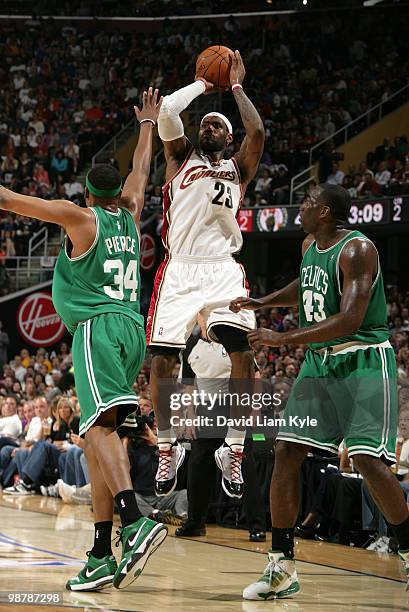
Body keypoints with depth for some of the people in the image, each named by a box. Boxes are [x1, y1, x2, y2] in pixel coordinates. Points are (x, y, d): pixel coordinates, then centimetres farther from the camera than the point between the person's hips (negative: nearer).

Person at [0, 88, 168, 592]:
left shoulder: (80, 217, 2)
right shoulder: (129, 216, 18)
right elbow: (141, 171, 38)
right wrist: (147, 124, 51)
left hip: (99, 325, -7)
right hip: (131, 328, 7)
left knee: (101, 425, -22)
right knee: (98, 436, 8)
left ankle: (137, 522, -44)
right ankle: (102, 557, 5)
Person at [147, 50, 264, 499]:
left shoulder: (238, 168, 17)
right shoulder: (181, 158, 16)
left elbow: (257, 131, -3)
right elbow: (166, 111, -1)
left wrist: (235, 86, 8)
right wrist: (202, 85, 12)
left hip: (223, 270, 0)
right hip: (179, 270, 0)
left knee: (242, 353, -17)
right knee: (161, 360, -5)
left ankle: (233, 450, -8)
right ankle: (167, 449, 11)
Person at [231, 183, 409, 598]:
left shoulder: (357, 250, -18)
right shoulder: (310, 245, 9)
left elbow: (350, 320, -28)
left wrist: (284, 339, -29)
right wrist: (261, 303, 21)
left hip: (363, 361, -8)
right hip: (319, 360, 8)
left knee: (368, 461, -17)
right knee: (286, 453, -2)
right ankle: (282, 568, 3)